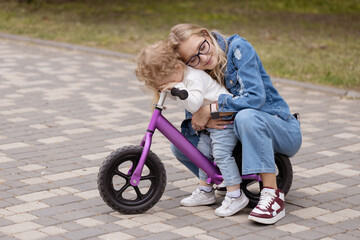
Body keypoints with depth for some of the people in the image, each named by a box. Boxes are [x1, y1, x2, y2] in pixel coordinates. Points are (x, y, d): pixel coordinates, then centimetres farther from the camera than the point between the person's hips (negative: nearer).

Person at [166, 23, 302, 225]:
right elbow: (189, 125, -1)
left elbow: (255, 97, -28)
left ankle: (273, 195, -32)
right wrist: (202, 123, -24)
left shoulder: (238, 48, -16)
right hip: (241, 139, 6)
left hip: (283, 131, -6)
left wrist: (209, 110, -25)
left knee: (246, 116, -39)